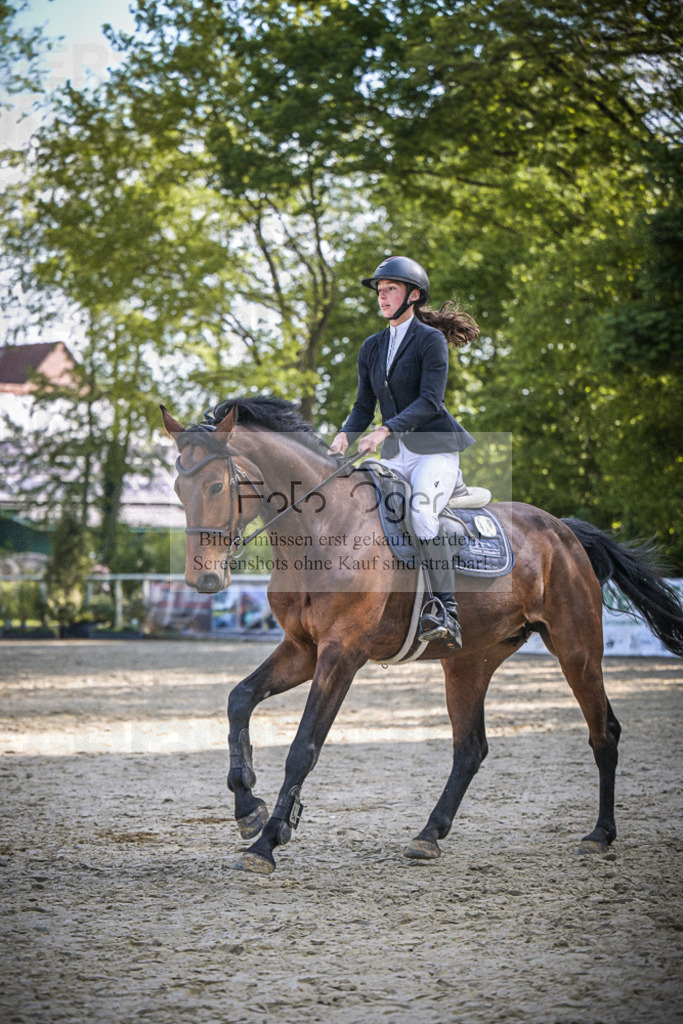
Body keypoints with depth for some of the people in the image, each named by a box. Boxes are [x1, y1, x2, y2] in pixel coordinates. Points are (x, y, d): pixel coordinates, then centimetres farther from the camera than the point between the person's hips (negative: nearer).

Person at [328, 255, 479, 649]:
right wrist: (345, 436, -7)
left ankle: (447, 613, -34)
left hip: (435, 451, -7)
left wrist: (384, 431, -28)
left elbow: (430, 401, -17)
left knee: (421, 512, -32)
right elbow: (364, 406, 14)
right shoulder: (372, 347, 15)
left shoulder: (431, 340, -5)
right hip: (395, 457, 7)